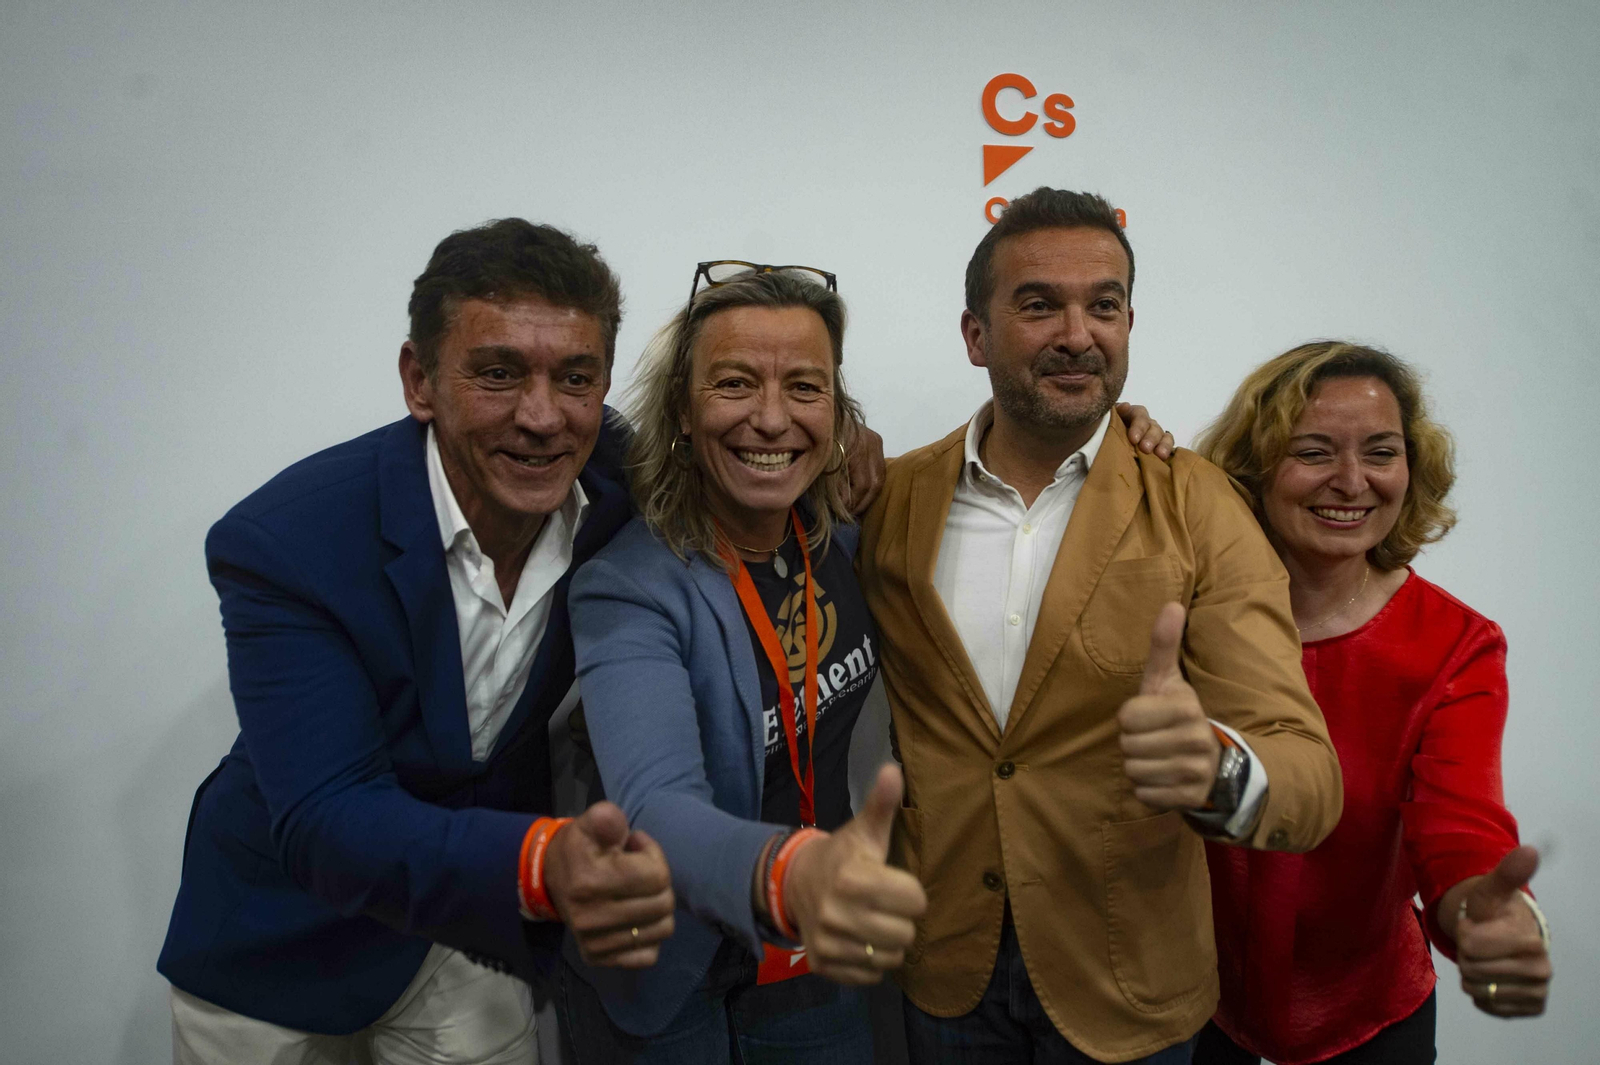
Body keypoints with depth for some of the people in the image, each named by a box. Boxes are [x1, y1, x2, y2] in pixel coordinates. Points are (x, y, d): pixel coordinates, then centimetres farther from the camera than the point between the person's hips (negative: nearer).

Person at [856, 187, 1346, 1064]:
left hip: (1128, 989, 0)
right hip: (943, 964, 1)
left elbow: (1309, 778, -17)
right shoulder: (891, 499, -6)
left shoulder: (1197, 512, -12)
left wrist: (1217, 769, -39)